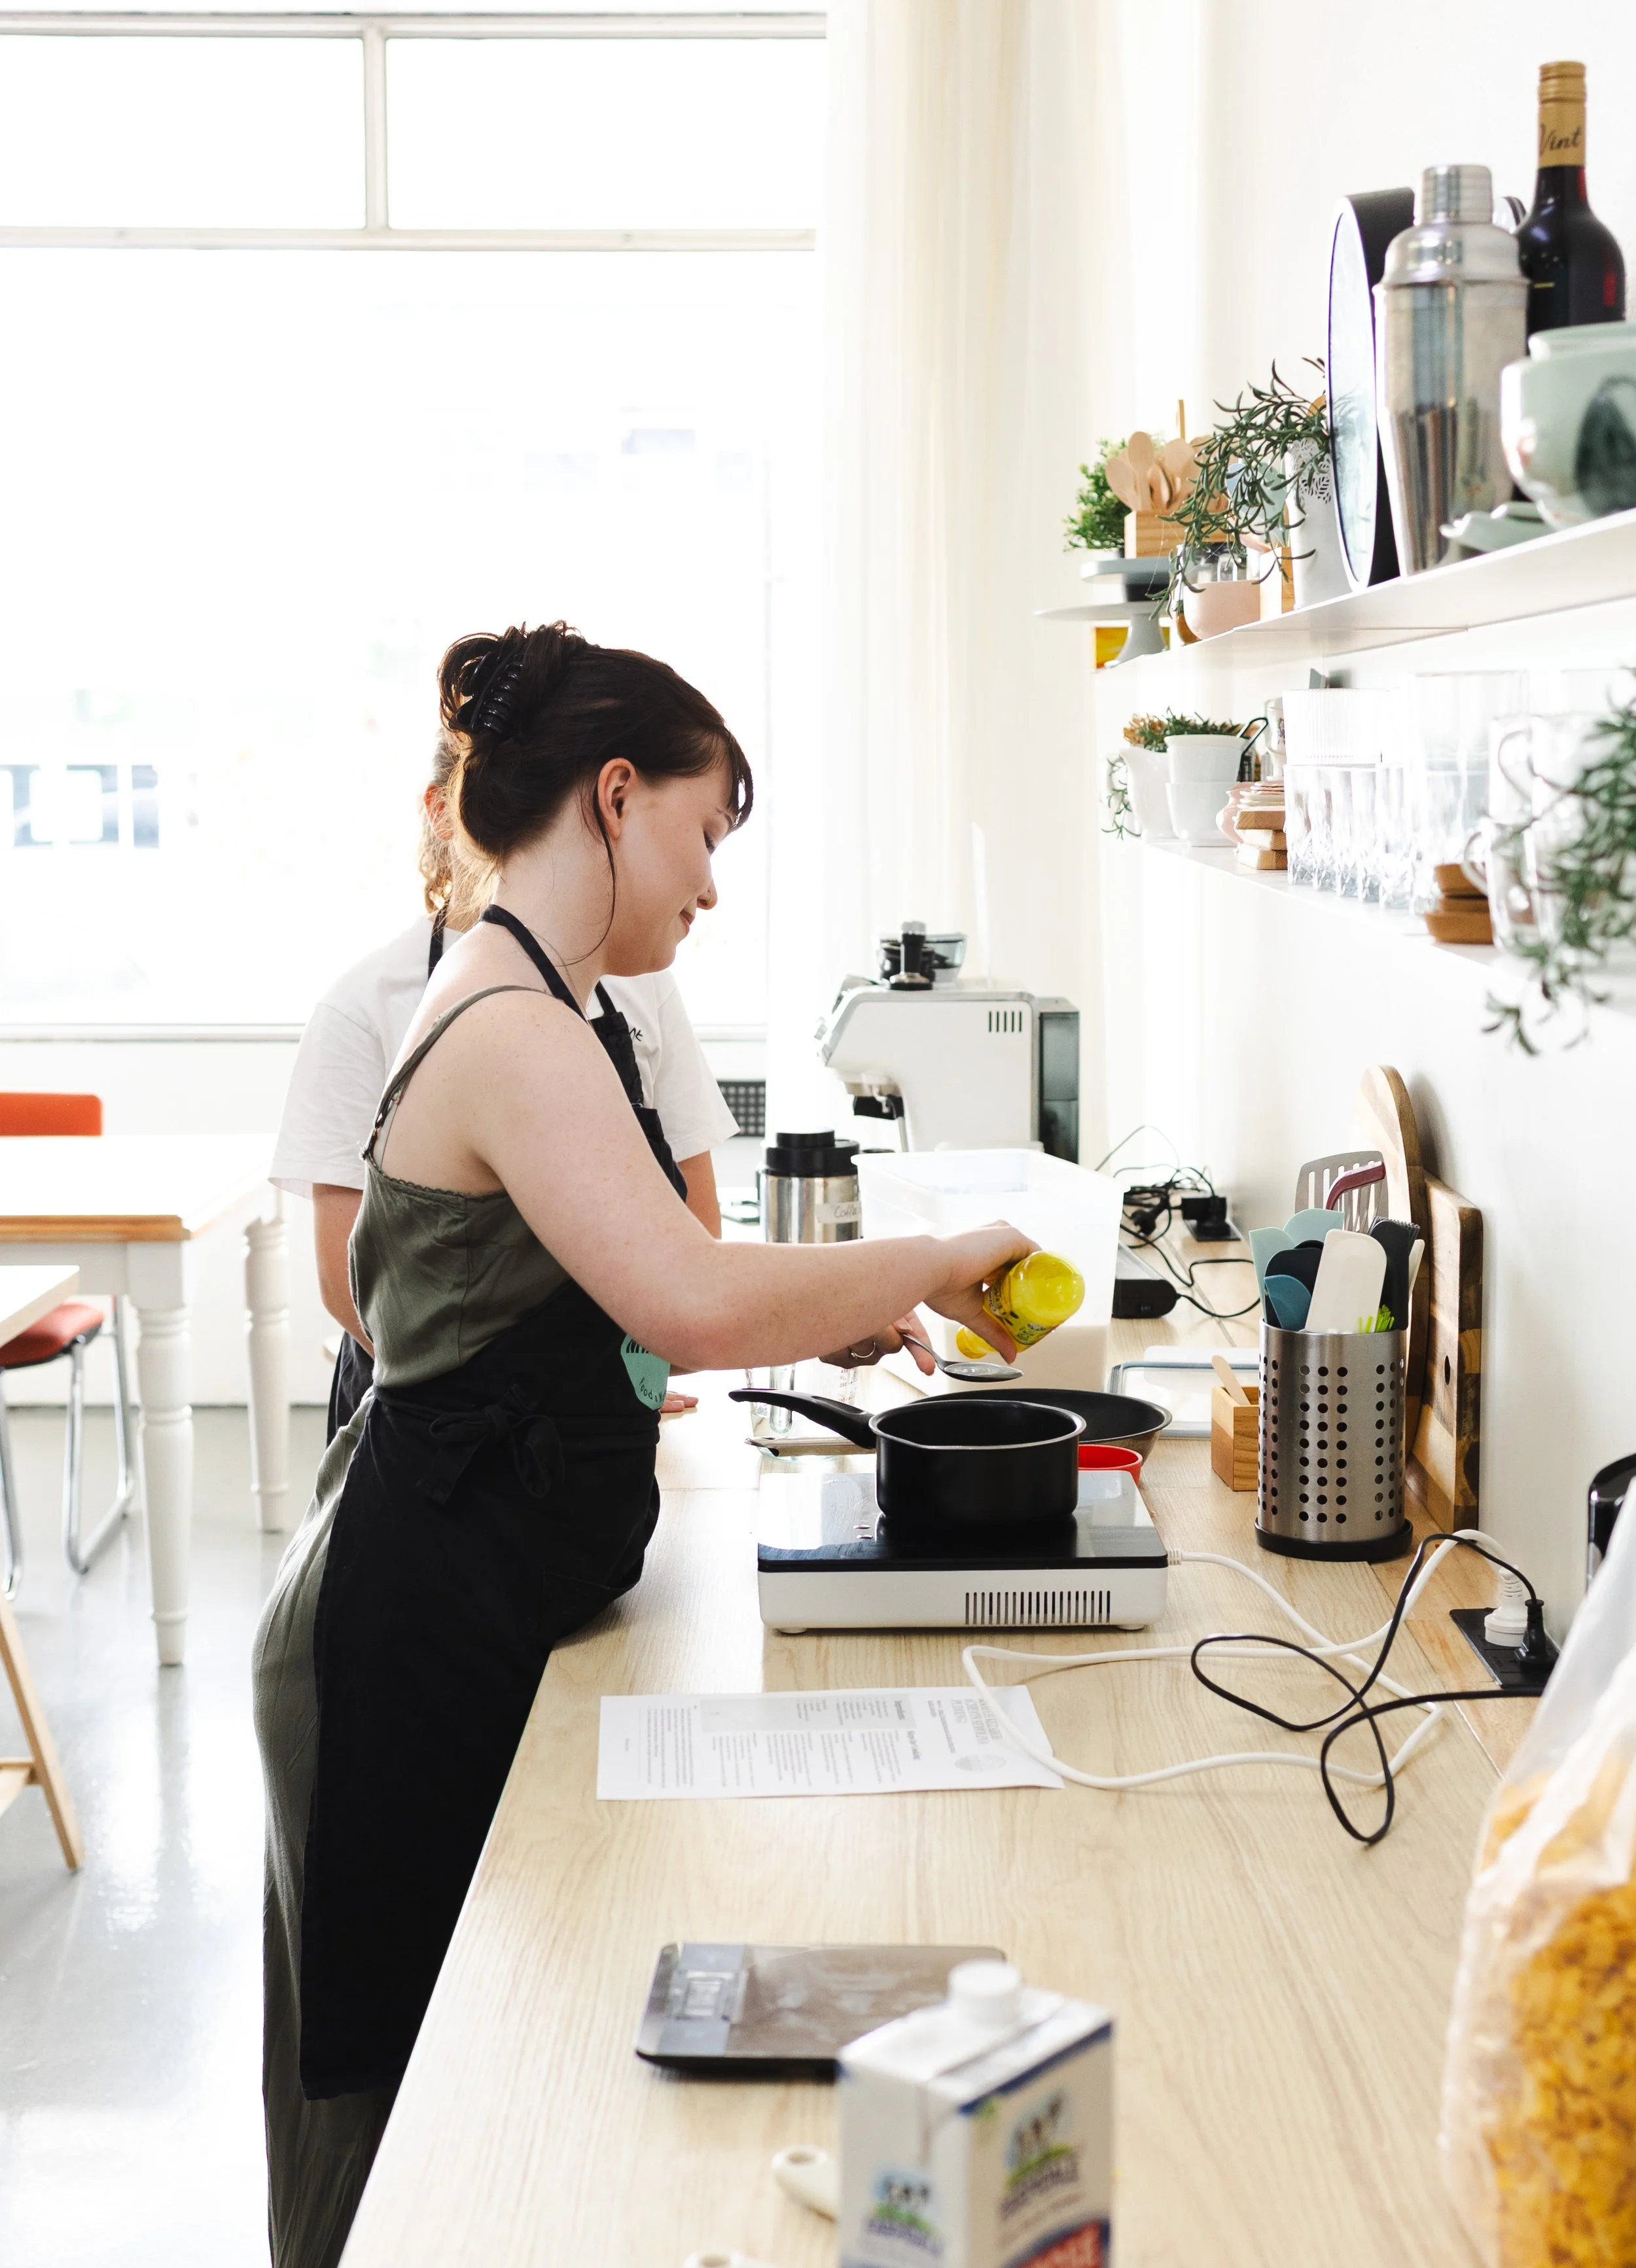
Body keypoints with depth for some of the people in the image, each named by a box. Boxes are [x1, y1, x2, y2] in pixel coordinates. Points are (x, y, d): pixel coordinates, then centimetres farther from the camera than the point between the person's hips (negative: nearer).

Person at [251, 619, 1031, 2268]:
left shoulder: (530, 1014, 13)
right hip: (425, 1625, -10)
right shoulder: (513, 1031, -20)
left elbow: (604, 1316, 19)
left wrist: (833, 1315, 12)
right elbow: (693, 1300, -34)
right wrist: (933, 1258, -20)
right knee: (398, 2086, 4)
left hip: (498, 1603, 10)